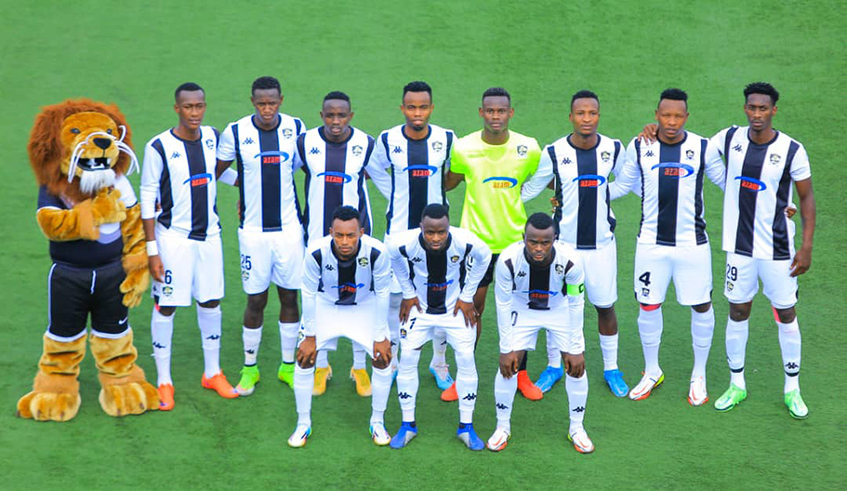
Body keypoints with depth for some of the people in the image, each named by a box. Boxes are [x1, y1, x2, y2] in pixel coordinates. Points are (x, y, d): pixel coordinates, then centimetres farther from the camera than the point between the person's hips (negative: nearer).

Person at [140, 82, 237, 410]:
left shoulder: (213, 138, 1)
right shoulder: (159, 147, -14)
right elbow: (147, 199, -11)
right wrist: (152, 250, -12)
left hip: (209, 234, 5)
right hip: (173, 236, -5)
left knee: (211, 301, 12)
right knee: (165, 306, 1)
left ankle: (212, 373, 27)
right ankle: (164, 382, 13)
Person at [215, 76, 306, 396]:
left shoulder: (296, 128, -1)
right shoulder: (235, 132, -6)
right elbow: (216, 172, 6)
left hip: (289, 228, 2)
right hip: (253, 229, -1)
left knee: (289, 297, 8)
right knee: (256, 300, 3)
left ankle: (288, 365, 22)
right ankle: (250, 367, 19)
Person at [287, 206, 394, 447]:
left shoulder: (376, 252, -33)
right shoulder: (316, 252, -34)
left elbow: (382, 293, -17)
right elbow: (308, 294, -17)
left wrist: (380, 337, -12)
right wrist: (310, 336, -12)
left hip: (364, 306, 0)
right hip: (326, 305, 0)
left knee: (383, 359, -7)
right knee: (305, 359, -7)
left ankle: (377, 422, 13)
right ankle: (303, 424, 11)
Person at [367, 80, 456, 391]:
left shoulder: (447, 139, -6)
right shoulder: (388, 140, -6)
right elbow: (374, 170, 15)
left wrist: (436, 193, 5)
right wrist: (395, 197, 8)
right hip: (399, 229, 0)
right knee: (394, 296, 4)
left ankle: (439, 363, 20)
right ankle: (390, 362, 20)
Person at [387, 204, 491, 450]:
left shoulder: (465, 241, -30)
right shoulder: (403, 243, -29)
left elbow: (484, 257, -6)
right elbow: (394, 259, -2)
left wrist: (467, 296, -5)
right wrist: (408, 293, -1)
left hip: (456, 307, 0)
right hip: (419, 307, 0)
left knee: (466, 358, -6)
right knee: (407, 358, -5)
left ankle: (466, 426, 7)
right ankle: (408, 425, 10)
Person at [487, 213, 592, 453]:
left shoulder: (570, 261, -34)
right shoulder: (508, 260, -34)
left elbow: (576, 304, -18)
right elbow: (503, 304, -18)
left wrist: (576, 349, -13)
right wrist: (506, 349, -14)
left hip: (560, 310, 0)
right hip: (523, 309, 0)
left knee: (576, 365, -5)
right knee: (508, 364, -6)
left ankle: (576, 428, 16)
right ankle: (503, 427, 14)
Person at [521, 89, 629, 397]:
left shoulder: (614, 149, -5)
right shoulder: (554, 152, -9)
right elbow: (528, 189, 3)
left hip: (601, 242, 1)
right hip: (564, 242, -1)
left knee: (605, 306, 8)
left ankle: (611, 369, 25)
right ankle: (554, 366, 27)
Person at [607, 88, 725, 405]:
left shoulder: (703, 148, -5)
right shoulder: (638, 148, -1)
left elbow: (727, 182, 9)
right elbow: (623, 184, 13)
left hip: (692, 242, -1)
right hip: (651, 242, 1)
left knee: (701, 307, 5)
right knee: (648, 306, 8)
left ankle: (699, 376, 24)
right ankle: (652, 372, 29)